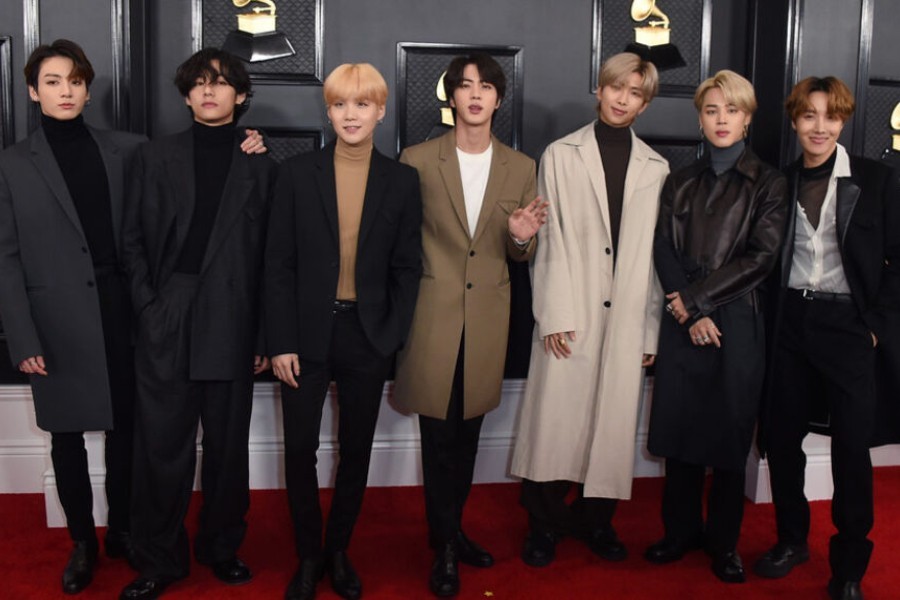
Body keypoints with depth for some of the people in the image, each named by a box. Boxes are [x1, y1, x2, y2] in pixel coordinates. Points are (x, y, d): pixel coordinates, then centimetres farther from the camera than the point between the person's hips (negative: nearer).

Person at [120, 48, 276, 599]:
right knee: (162, 449, 1)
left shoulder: (261, 168, 7)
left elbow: (269, 257, 3)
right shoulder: (157, 157, 10)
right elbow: (135, 239, 8)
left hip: (232, 329, 0)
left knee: (228, 447, 9)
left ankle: (222, 548, 25)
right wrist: (148, 306, -4)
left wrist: (263, 337, -1)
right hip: (166, 327, 0)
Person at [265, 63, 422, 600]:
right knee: (300, 450, 4)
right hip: (309, 333, 0)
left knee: (357, 450, 11)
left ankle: (339, 551, 29)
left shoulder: (402, 181, 2)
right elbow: (279, 263, -2)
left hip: (368, 336, 1)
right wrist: (282, 342, -7)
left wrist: (392, 335, -5)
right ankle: (309, 557, 23)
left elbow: (407, 267, 3)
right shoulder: (298, 174, 0)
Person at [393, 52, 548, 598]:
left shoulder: (521, 168, 5)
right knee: (439, 433, 2)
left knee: (468, 430, 13)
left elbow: (521, 256, 9)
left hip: (487, 319, 3)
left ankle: (451, 530, 29)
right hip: (432, 317, -2)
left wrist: (522, 238, -12)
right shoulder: (418, 160, -2)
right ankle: (445, 547, 16)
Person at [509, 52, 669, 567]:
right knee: (556, 415, -1)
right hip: (572, 314, -2)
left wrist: (652, 328, 5)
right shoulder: (561, 155, 5)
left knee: (614, 419, 5)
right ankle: (546, 521, 14)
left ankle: (596, 518, 21)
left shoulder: (656, 168, 10)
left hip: (627, 316, 2)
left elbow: (656, 253, 8)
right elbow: (552, 241, -1)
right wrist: (555, 313, -8)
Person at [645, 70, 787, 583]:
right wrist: (690, 312, -10)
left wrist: (697, 297, -9)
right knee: (680, 429, 6)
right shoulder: (681, 183, 11)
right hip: (683, 323, 3)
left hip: (738, 323, -3)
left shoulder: (767, 183, 2)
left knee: (730, 434, 3)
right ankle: (681, 531, 21)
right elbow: (665, 251, 3)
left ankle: (724, 541, 18)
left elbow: (761, 256, -6)